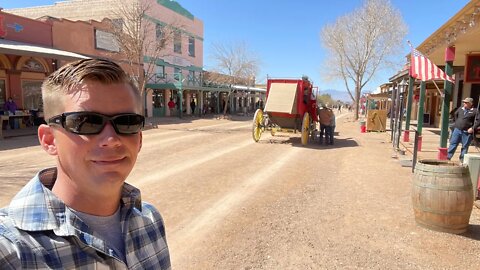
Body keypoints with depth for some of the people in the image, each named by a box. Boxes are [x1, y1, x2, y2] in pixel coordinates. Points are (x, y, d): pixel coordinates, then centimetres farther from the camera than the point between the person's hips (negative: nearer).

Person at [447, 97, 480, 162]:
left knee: (465, 146, 6)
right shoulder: (460, 109, 9)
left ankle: (462, 159, 16)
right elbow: (455, 115, 27)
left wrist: (473, 128, -15)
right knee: (453, 144, 3)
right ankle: (448, 157, 6)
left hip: (467, 132, -3)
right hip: (457, 130, 3)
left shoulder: (474, 111, -4)